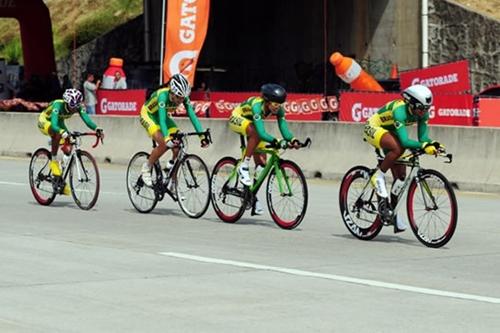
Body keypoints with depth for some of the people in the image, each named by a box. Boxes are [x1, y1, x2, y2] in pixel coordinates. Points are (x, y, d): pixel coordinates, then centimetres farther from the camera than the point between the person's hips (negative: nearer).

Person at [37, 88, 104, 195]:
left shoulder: (78, 107, -25)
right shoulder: (58, 105, -39)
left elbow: (86, 119, -39)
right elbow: (54, 124, -51)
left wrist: (96, 129, -58)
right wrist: (62, 132, -72)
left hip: (59, 122, 6)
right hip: (44, 121, -6)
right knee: (57, 134, -39)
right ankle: (53, 160, -22)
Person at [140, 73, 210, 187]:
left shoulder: (184, 97, -23)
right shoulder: (163, 95, -37)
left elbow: (192, 116, -27)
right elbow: (162, 119, -44)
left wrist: (202, 136, -39)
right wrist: (167, 138, -57)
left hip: (164, 116, 5)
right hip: (148, 115, -5)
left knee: (178, 149, -12)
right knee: (164, 144, -29)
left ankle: (173, 183, 2)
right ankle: (146, 168, -5)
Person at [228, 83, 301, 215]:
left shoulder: (279, 110, -22)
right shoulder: (257, 105, -40)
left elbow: (284, 129, -30)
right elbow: (262, 132, -49)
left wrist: (293, 140, -50)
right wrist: (276, 141, -63)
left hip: (251, 123, 6)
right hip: (237, 119, -6)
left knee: (261, 162, -4)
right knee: (256, 133, -39)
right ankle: (243, 167, -27)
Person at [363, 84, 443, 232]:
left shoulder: (422, 114, -15)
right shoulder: (400, 111, -37)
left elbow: (423, 137, -17)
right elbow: (405, 141, -44)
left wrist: (433, 144, -37)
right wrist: (424, 146, -56)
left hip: (390, 133, 8)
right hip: (373, 129, -7)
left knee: (400, 175, -1)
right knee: (398, 148, -38)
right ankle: (378, 176, -17)